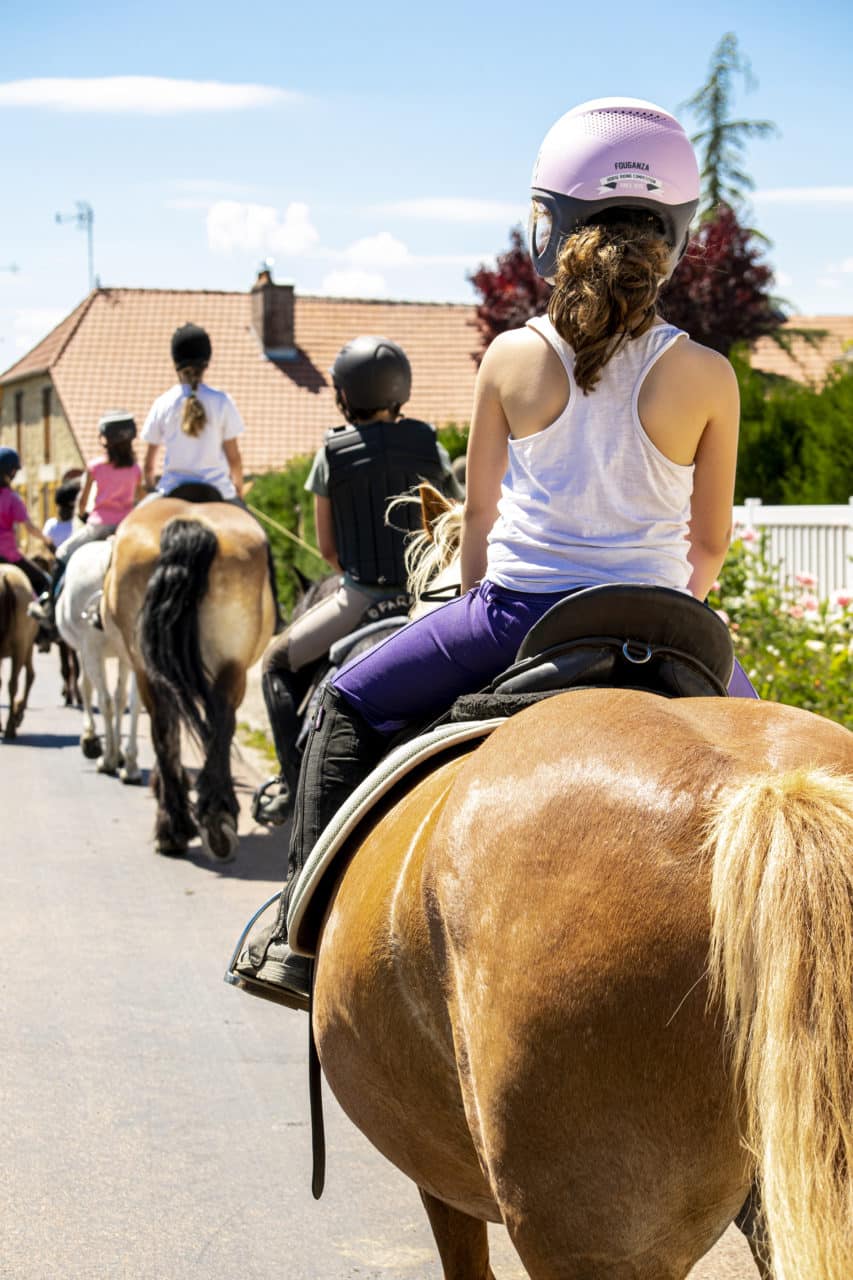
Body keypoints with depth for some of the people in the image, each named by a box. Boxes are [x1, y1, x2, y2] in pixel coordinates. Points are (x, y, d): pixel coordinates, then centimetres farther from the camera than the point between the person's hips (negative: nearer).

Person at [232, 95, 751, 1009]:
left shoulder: (511, 358, -3)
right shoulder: (706, 377, -4)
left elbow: (479, 515, 6)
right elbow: (710, 542, 5)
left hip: (516, 612, -1)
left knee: (351, 703, 20)